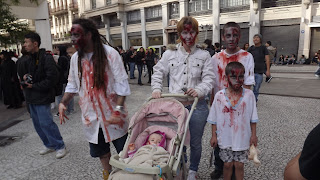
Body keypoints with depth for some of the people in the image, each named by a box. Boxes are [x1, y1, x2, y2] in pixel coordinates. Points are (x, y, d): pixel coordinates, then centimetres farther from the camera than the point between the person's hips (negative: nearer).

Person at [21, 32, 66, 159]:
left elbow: (52, 78, -21)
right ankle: (49, 145, 29)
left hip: (42, 97, -9)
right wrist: (26, 77, 2)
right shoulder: (31, 58, 12)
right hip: (32, 97, 9)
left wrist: (34, 86, -16)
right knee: (37, 124, 15)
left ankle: (60, 146, 8)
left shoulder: (46, 58, -15)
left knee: (46, 123, -7)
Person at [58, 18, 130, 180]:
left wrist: (118, 110, -24)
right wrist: (63, 103, -1)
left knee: (123, 149, 9)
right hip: (91, 115, 5)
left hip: (112, 113, -4)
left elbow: (121, 83, -16)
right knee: (100, 150, 20)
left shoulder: (110, 53, -14)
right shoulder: (75, 58, 3)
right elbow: (72, 84, 13)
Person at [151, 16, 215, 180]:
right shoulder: (170, 53, 4)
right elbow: (158, 72, 8)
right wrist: (156, 89, -8)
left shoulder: (204, 55, 2)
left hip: (197, 105, 0)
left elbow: (209, 78, -3)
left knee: (195, 142, 12)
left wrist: (199, 90, -21)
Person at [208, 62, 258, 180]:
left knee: (239, 165, 11)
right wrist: (214, 136, 0)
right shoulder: (219, 95, -10)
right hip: (225, 138, 0)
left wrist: (253, 135, 1)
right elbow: (214, 119, -2)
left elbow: (253, 118, 0)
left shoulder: (249, 94, -8)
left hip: (242, 138, 0)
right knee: (227, 164, 12)